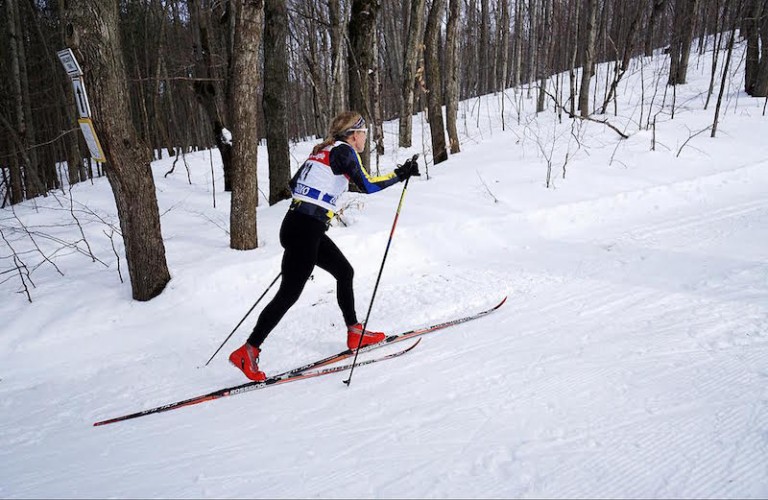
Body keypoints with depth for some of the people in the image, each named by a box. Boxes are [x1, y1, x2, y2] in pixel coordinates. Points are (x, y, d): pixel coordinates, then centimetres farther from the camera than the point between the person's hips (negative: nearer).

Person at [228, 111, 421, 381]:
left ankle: (354, 332, 30)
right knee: (289, 293, -5)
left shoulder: (321, 151, 18)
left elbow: (294, 184, 22)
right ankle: (247, 352, 1)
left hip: (297, 224, 10)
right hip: (305, 230, -10)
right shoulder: (344, 150, -5)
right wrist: (400, 174, -5)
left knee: (344, 271, 19)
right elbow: (368, 185, -15)